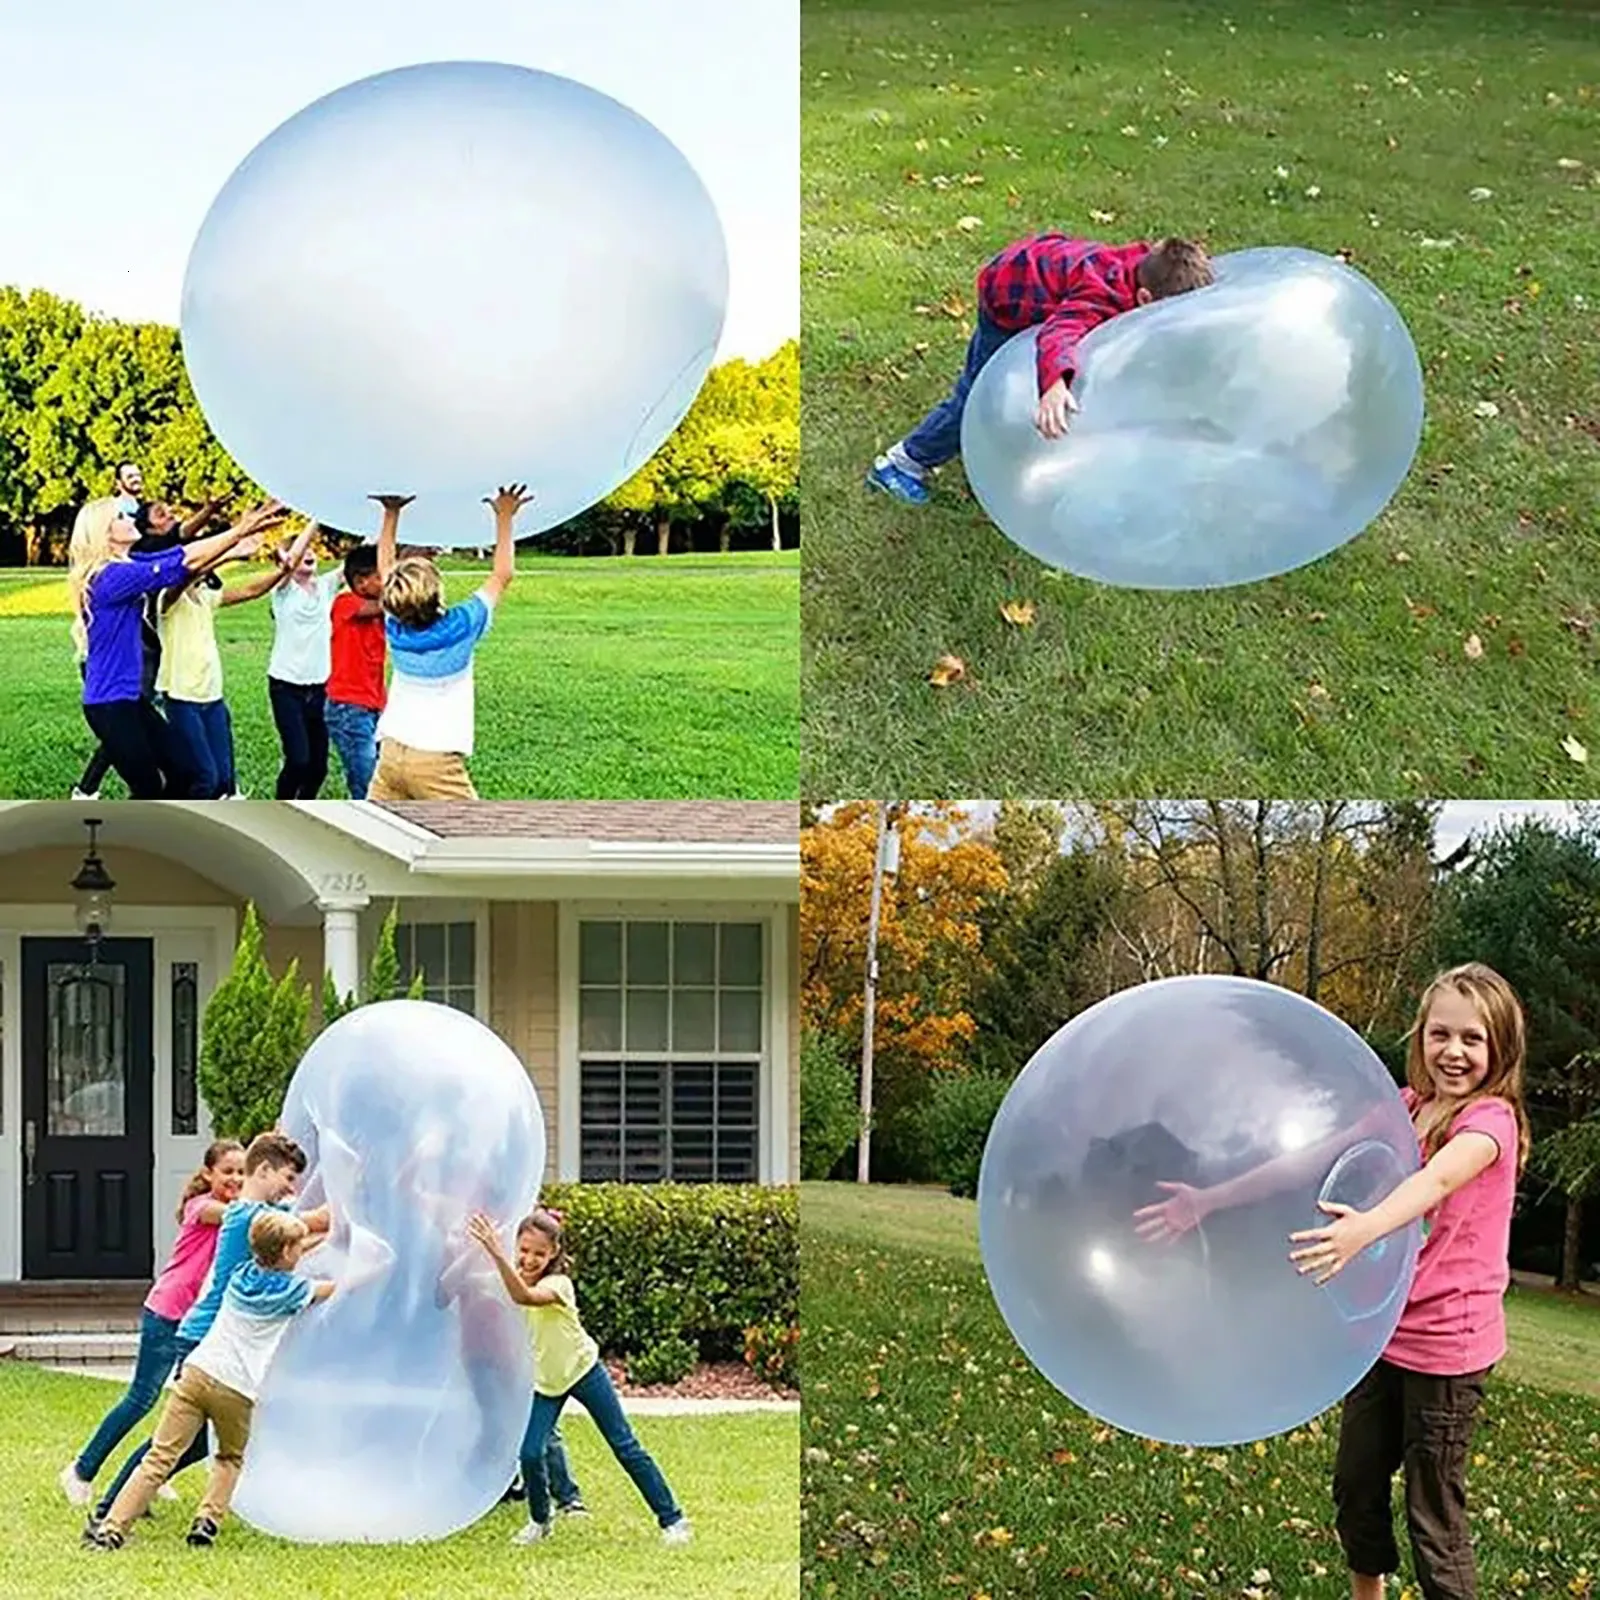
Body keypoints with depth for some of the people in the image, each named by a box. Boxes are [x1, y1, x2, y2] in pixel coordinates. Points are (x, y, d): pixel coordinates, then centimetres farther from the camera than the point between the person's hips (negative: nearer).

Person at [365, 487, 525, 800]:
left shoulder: (396, 629, 0)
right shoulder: (459, 628, -11)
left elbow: (385, 568, 17)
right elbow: (503, 575, 1)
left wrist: (391, 514, 21)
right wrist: (504, 518, 9)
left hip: (390, 752, 5)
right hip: (435, 757, -5)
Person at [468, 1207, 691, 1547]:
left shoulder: (557, 1283, -28)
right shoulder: (517, 1277, -5)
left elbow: (524, 1296, -47)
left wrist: (497, 1254, -59)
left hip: (583, 1370, -5)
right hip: (548, 1381, 5)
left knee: (625, 1446, -2)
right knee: (530, 1453, -9)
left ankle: (672, 1520, 5)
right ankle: (539, 1522, 16)